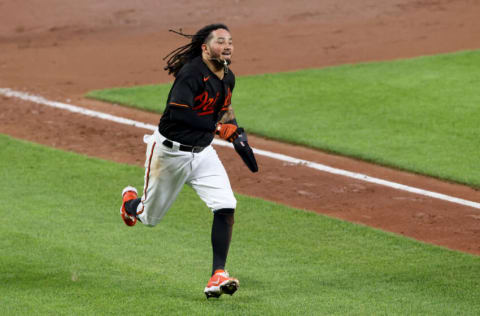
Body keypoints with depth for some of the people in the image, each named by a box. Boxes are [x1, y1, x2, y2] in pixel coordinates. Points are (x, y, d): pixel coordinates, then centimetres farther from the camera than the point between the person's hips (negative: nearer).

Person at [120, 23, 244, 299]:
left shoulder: (227, 77, 3)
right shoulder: (192, 73, -24)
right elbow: (178, 111, -34)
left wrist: (235, 130, 6)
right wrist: (217, 128, -34)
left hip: (203, 152, 6)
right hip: (170, 151, -6)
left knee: (226, 208, -15)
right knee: (150, 217, 12)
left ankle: (218, 275, -13)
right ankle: (130, 200, 50)